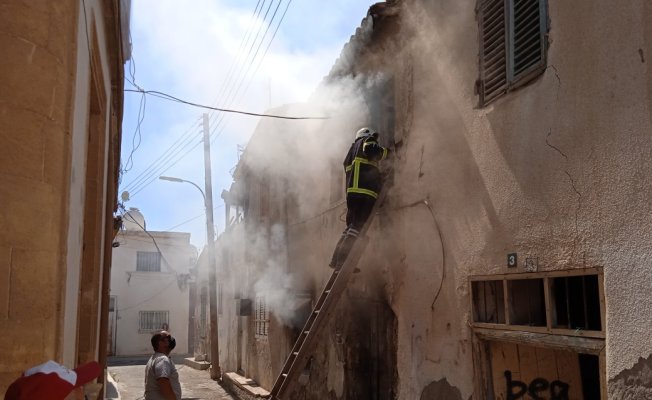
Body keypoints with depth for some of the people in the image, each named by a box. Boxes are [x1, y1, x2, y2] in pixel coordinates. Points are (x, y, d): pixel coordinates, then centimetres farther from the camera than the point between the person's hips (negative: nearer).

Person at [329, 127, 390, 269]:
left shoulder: (354, 147, 34)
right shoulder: (367, 140, 10)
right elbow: (370, 149, -15)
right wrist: (384, 152, 3)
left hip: (352, 192, 9)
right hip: (364, 190, -9)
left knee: (351, 226, 14)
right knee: (357, 226, -13)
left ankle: (336, 260, 11)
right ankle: (342, 261, -19)